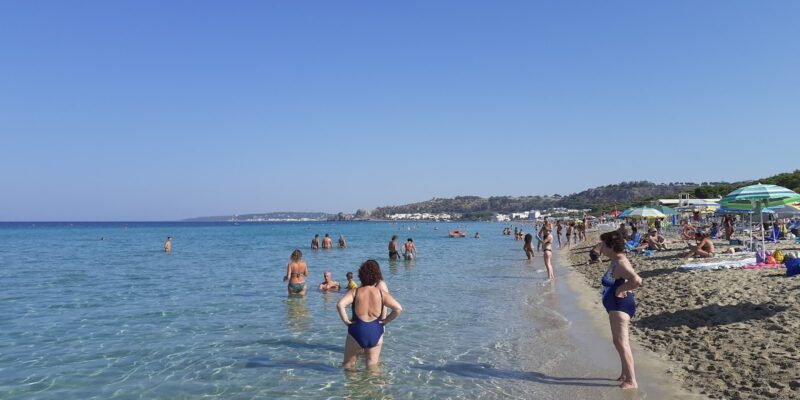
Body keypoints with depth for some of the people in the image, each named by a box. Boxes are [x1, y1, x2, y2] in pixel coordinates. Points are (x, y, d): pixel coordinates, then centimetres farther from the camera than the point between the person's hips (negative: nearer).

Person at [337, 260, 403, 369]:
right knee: (372, 366, 15)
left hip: (357, 332, -1)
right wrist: (386, 320, 0)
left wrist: (346, 320, -9)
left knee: (348, 366, 15)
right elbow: (398, 308, -11)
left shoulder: (354, 292, -6)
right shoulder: (382, 293, -3)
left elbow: (340, 305, -22)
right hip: (375, 332, 1)